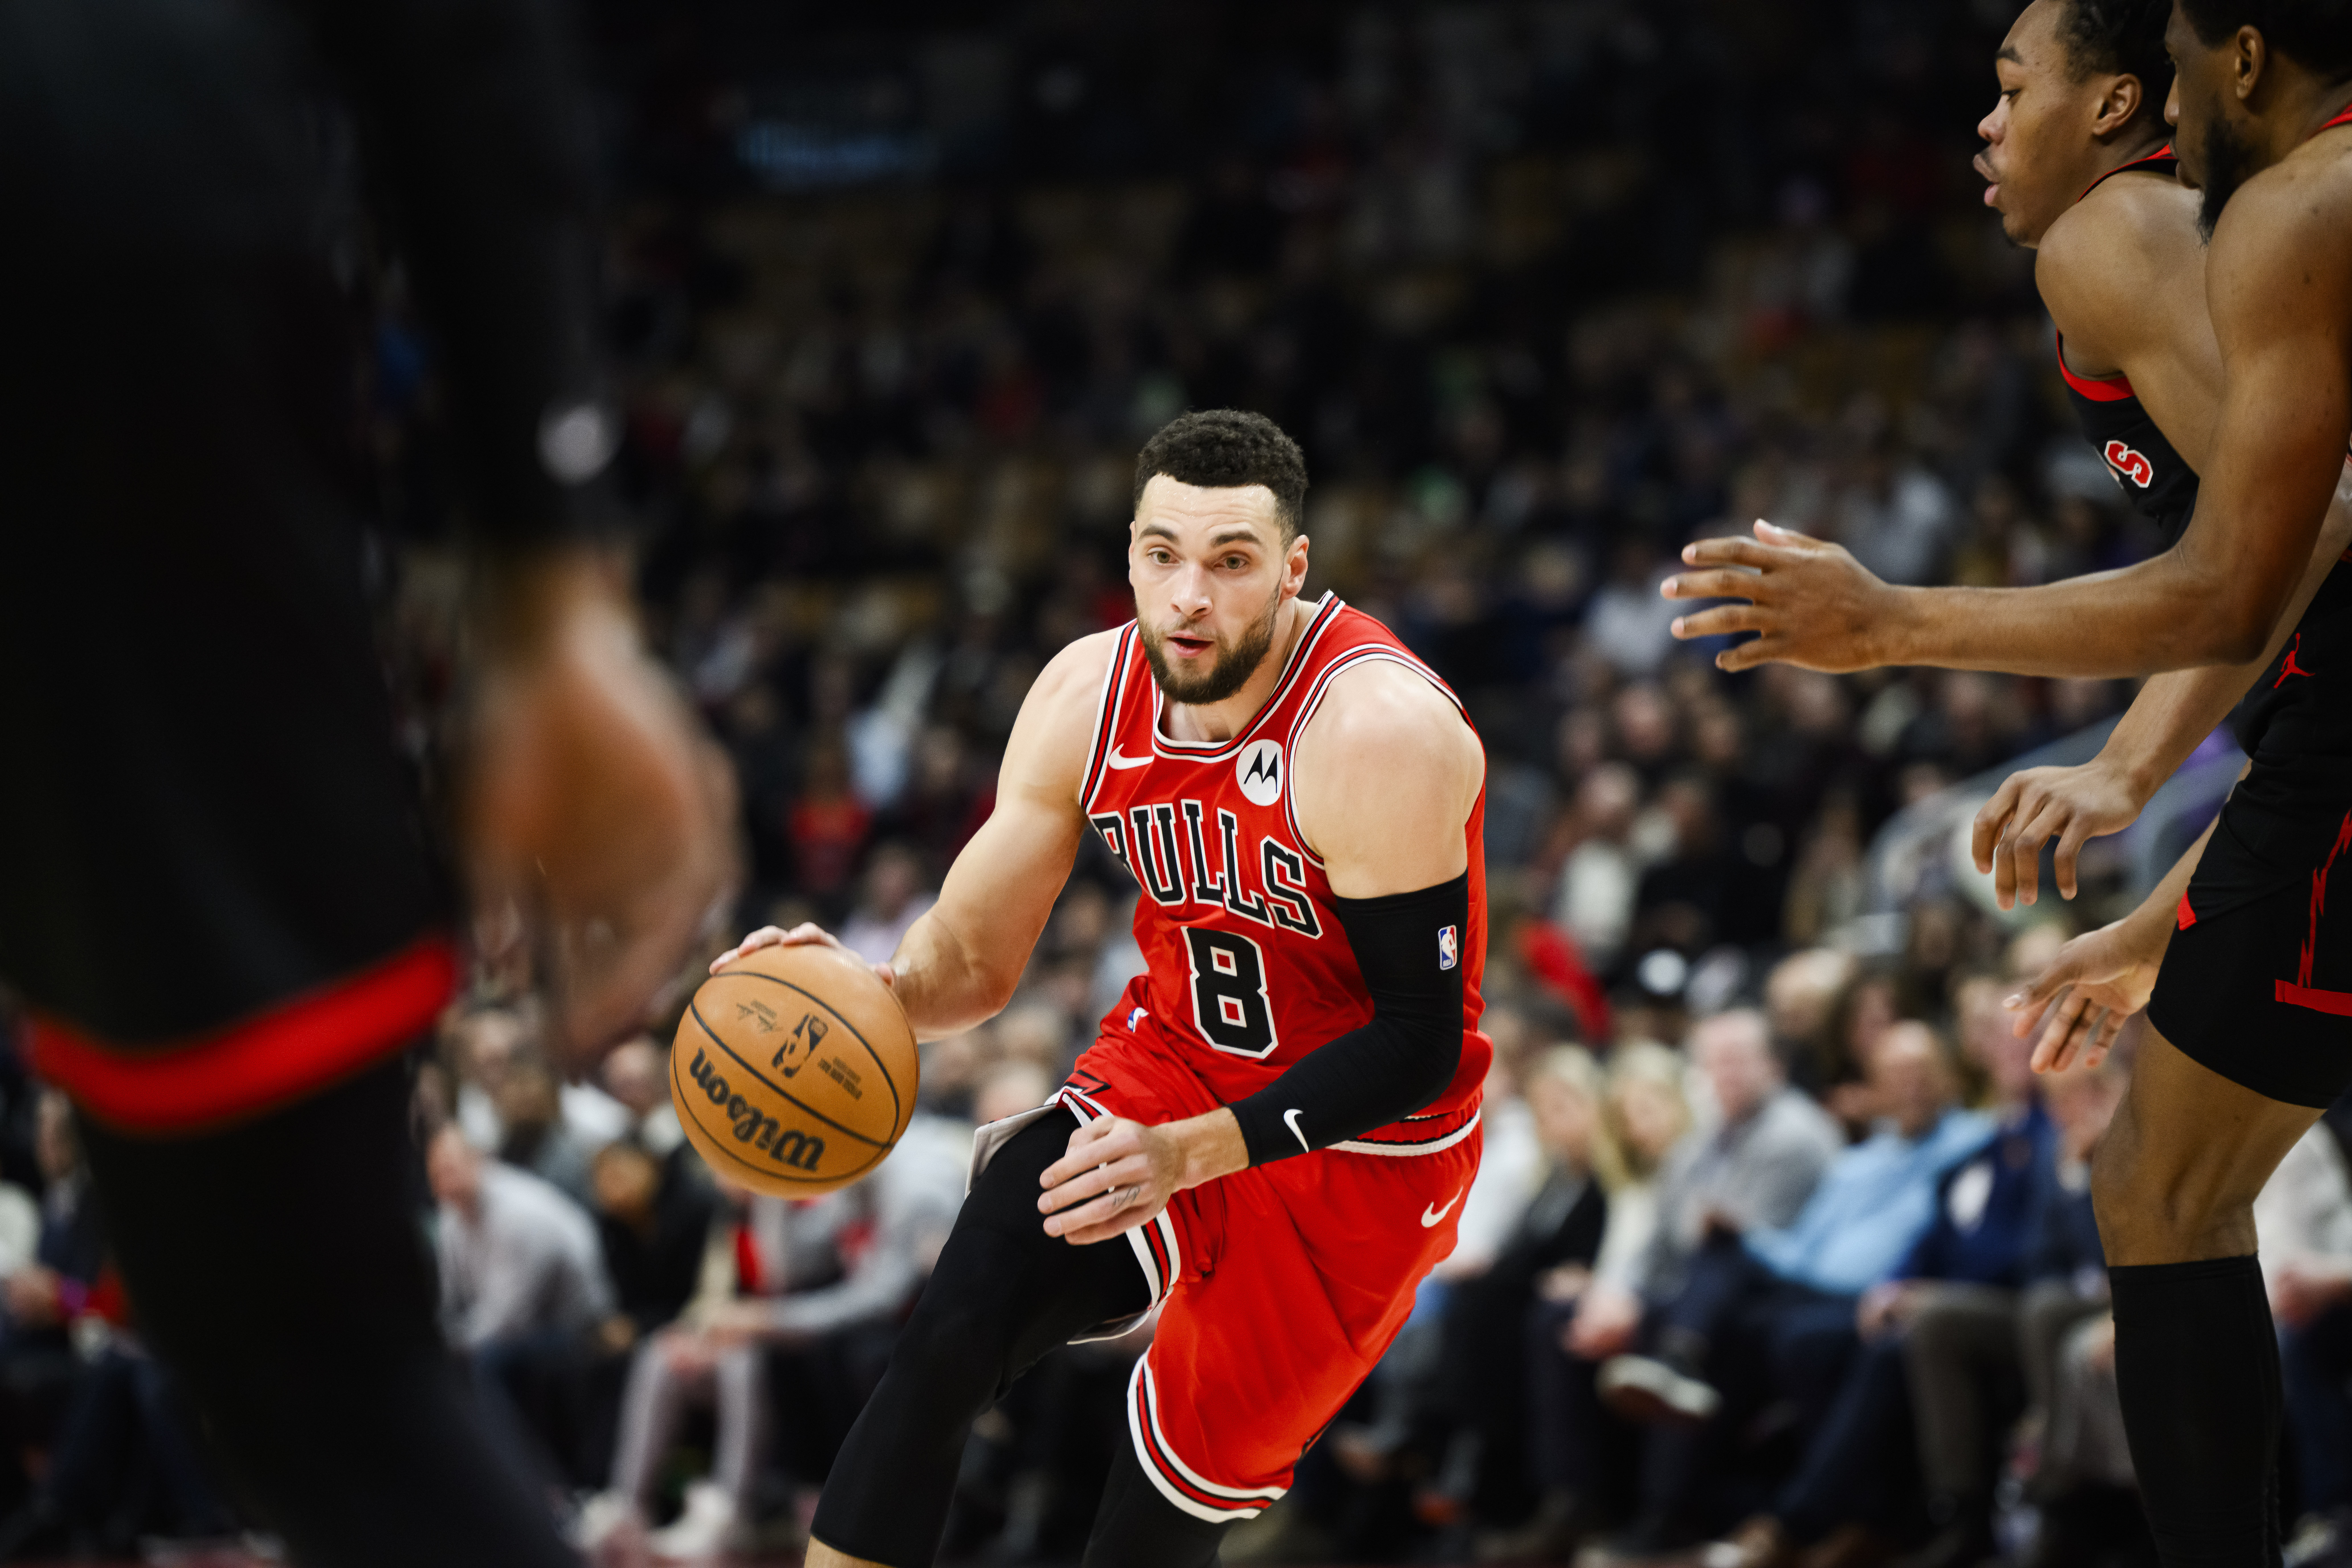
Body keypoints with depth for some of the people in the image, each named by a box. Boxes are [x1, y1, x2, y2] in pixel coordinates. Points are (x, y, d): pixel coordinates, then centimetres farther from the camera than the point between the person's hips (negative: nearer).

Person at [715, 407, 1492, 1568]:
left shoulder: (1379, 731, -27)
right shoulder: (1089, 694, -8)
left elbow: (1418, 1045, -24)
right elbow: (974, 952, 2)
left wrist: (1189, 1155, -32)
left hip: (1358, 1147, -4)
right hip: (1172, 1060, 4)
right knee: (945, 1344, -19)